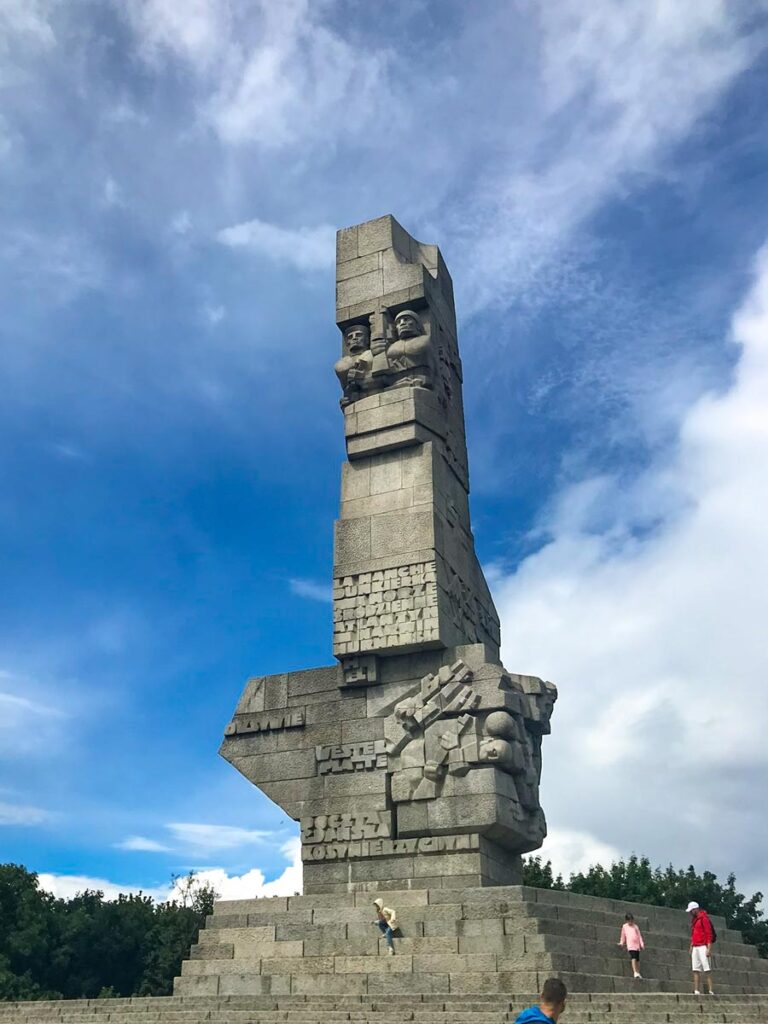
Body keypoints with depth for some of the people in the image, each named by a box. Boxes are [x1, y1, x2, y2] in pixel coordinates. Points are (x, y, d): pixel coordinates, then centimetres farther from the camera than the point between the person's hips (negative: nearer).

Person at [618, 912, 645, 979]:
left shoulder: (635, 926, 16)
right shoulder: (624, 926, 13)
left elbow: (639, 935, 12)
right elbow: (623, 935, 22)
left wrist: (642, 944, 4)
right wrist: (622, 942, 20)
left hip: (637, 944, 3)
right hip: (630, 944, -3)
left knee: (637, 959, 4)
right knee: (633, 957, -21)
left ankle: (638, 973, 14)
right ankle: (635, 973, -29)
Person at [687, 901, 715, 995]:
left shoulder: (704, 918, -6)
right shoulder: (694, 920, 18)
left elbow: (709, 933, -11)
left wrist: (709, 948, -17)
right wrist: (691, 946, 18)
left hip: (703, 947, -8)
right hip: (695, 947, 8)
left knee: (707, 969, -9)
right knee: (696, 970, 2)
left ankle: (710, 990, -11)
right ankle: (696, 990, 0)